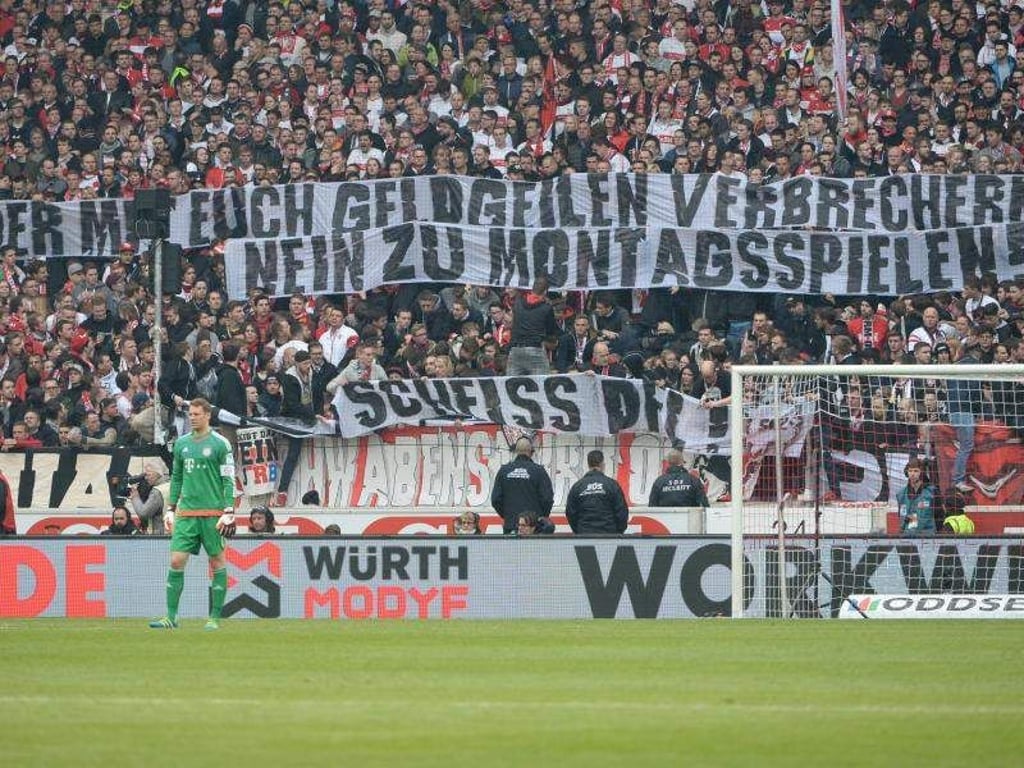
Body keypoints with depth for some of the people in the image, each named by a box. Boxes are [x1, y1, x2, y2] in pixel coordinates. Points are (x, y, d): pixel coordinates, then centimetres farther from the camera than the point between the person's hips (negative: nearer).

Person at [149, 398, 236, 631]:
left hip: (212, 513, -4)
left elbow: (229, 480, -4)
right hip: (186, 513, 5)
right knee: (176, 561, -4)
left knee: (217, 562, 1)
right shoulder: (182, 443, 12)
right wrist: (170, 509, 15)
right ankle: (171, 617, -2)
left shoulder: (220, 444, -3)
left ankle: (215, 618, 7)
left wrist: (228, 513, -11)